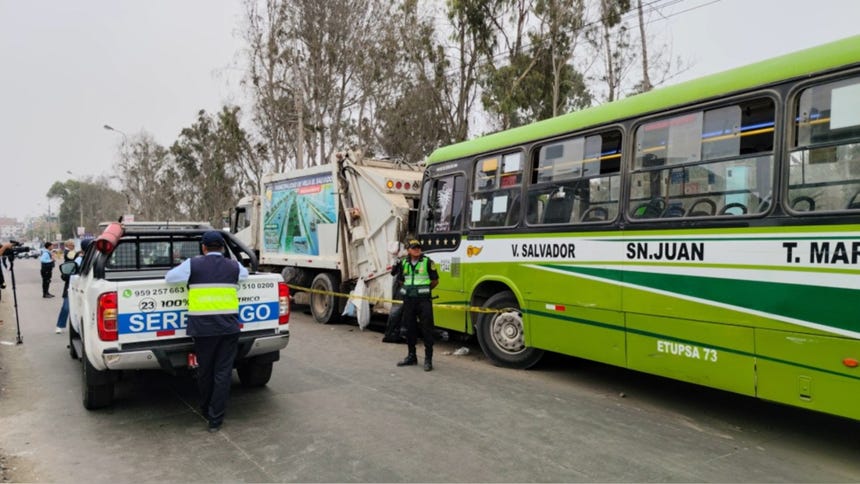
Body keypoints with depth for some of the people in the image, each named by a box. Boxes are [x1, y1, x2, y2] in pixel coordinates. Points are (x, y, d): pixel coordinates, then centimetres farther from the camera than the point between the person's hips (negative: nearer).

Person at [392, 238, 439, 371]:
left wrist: (424, 290, 5)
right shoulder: (403, 263, 9)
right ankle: (411, 356, 25)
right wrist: (408, 289, 8)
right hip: (408, 300, 5)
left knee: (427, 329, -3)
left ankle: (428, 359, 1)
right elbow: (400, 280, 20)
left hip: (424, 300, -5)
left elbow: (435, 280, 1)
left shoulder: (427, 262, -4)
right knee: (410, 328, 12)